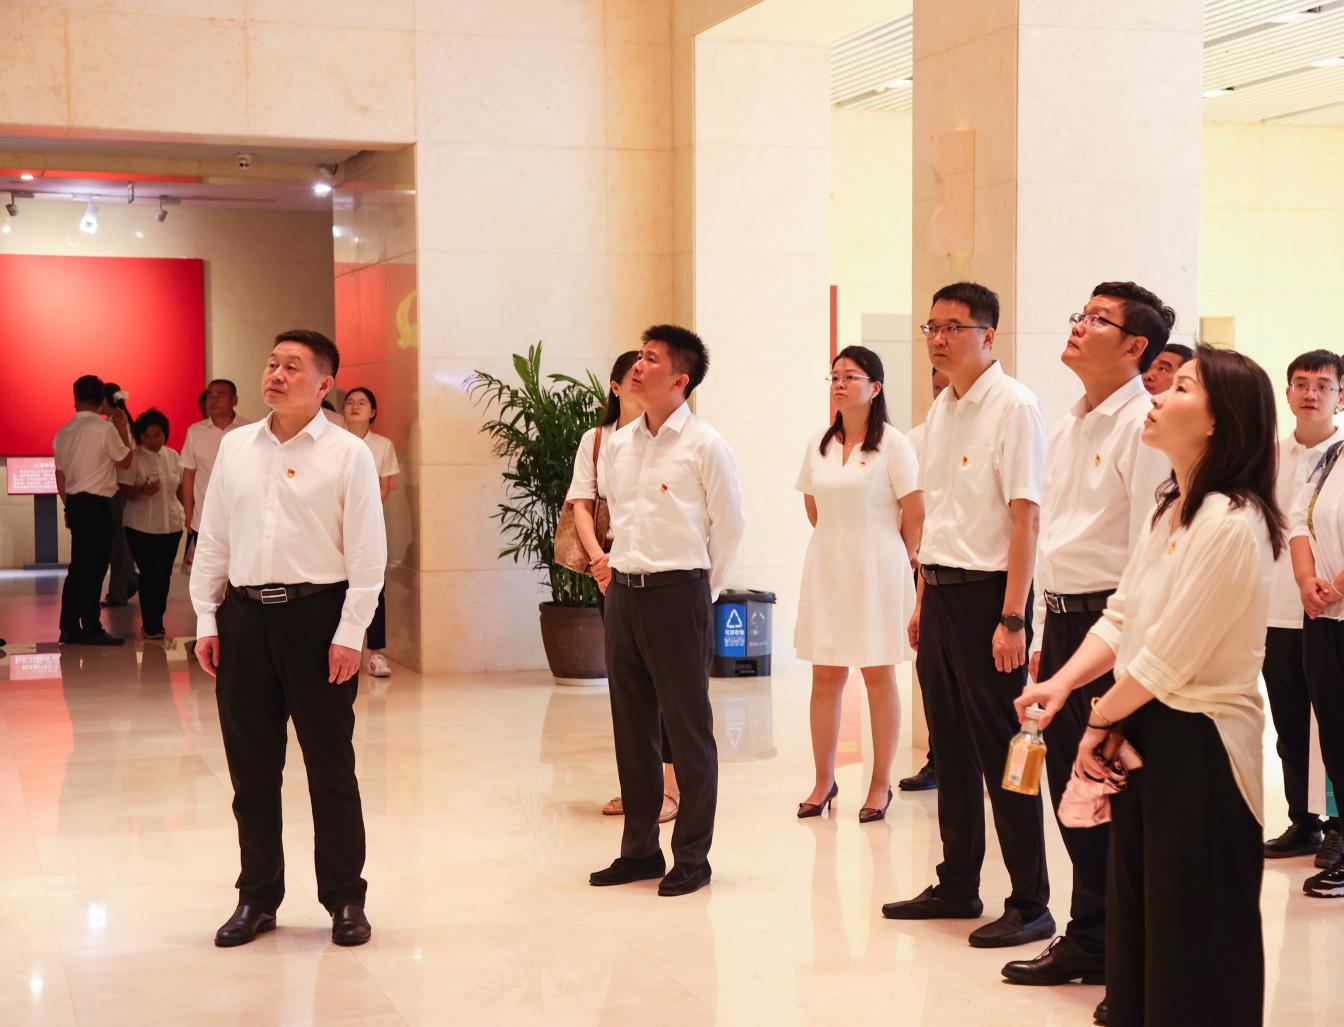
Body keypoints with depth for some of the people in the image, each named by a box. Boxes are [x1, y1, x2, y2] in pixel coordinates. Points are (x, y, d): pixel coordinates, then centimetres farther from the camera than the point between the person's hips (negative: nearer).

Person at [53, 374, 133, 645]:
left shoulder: (63, 432, 10)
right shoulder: (105, 429, -11)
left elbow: (60, 474, 15)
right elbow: (125, 461, 0)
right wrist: (122, 427, 9)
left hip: (75, 503, 7)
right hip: (97, 505, -7)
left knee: (78, 566, 13)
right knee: (94, 567, -3)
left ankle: (69, 628, 14)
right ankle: (91, 630, -1)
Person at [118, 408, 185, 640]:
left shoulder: (172, 456, 9)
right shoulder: (133, 458, -6)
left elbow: (181, 488, 17)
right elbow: (125, 491, -10)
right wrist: (142, 490, -29)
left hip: (171, 525, 5)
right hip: (142, 527, -5)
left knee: (164, 575, 6)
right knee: (150, 575, -7)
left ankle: (156, 622, 17)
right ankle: (151, 625, 2)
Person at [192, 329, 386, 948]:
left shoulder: (348, 454, -3)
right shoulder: (235, 447, 9)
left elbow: (367, 553, -5)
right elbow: (212, 540, 12)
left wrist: (349, 634, -10)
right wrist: (206, 620, 7)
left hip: (316, 615, -4)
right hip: (244, 615, 4)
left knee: (330, 767, 3)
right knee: (250, 767, 9)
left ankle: (344, 900, 15)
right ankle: (257, 897, 22)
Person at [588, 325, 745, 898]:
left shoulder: (702, 445, -8)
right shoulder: (616, 446, 9)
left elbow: (729, 525, -2)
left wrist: (700, 590, 4)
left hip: (677, 593, -6)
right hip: (623, 592, 6)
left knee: (688, 728, 1)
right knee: (631, 727, 12)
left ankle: (692, 857, 10)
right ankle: (639, 850, 22)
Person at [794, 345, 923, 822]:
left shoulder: (893, 444, -6)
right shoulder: (818, 445, 8)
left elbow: (915, 515, -4)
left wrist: (902, 563, 5)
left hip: (877, 573, -4)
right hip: (826, 571, 4)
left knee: (878, 676, 2)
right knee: (825, 676, 5)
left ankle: (881, 784, 9)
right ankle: (823, 781, 13)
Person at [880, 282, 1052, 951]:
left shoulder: (1013, 406, -12)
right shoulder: (942, 409, 13)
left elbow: (1025, 517, -17)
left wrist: (1011, 618, -20)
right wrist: (922, 600, 16)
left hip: (988, 592, -8)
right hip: (941, 593, 8)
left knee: (1001, 749, -2)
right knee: (951, 747, 14)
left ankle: (1029, 904, 8)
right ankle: (957, 887, 26)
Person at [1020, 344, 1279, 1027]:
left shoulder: (1230, 523, -21)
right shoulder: (1170, 510, 10)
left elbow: (1169, 656, -20)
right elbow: (1120, 618, 11)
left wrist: (1101, 720, -8)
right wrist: (1060, 685, -4)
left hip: (1198, 744, -9)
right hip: (1143, 729, 9)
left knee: (1191, 950, 4)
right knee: (1133, 915, 18)